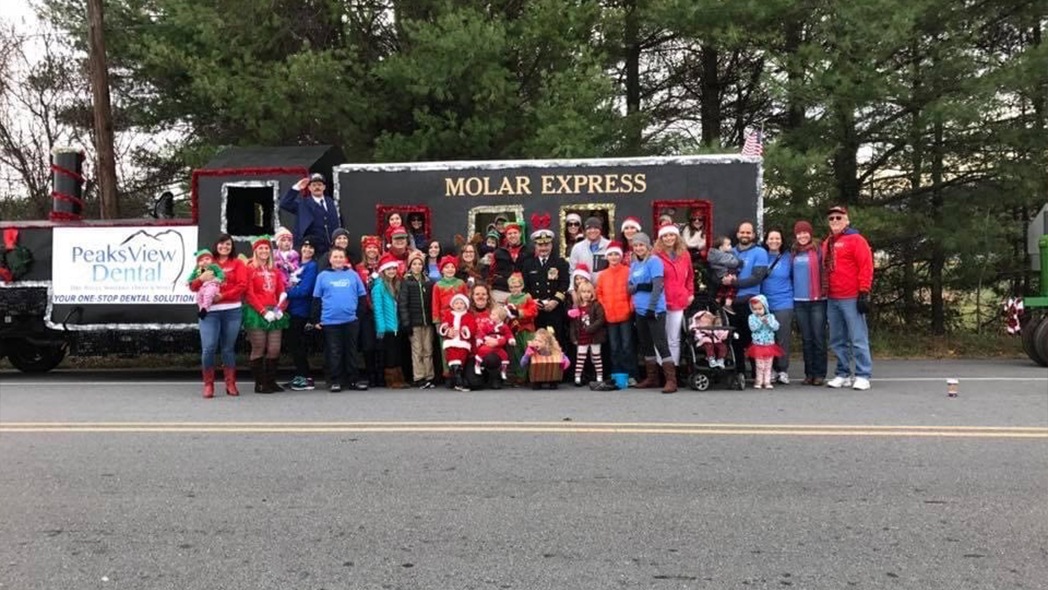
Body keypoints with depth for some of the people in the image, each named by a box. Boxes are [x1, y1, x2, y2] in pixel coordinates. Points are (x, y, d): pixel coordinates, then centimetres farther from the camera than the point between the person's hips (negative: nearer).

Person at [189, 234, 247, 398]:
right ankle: (208, 385, 3)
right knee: (208, 348, -9)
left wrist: (223, 296, -13)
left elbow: (242, 285, -3)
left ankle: (230, 384, 14)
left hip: (232, 311, 0)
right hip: (210, 311, 0)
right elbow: (193, 287, 12)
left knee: (228, 348, 7)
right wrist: (201, 278, -10)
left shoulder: (237, 263, 10)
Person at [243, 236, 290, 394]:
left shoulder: (275, 270, 16)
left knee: (275, 349, 3)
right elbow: (249, 294, -8)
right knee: (259, 349, -4)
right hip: (256, 313, -5)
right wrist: (264, 311, -15)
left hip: (274, 313, 5)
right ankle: (259, 384, 3)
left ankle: (271, 381, 12)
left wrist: (280, 309, -5)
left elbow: (282, 292, 12)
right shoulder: (250, 269, 0)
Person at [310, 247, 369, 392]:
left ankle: (354, 380, 15)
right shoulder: (323, 276, 5)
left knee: (351, 351, 8)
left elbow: (362, 297, 9)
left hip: (351, 320, 1)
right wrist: (315, 320, 2)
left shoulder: (353, 275, 7)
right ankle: (335, 381, 11)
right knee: (334, 352, 5)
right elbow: (317, 299, 6)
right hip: (330, 321, -1)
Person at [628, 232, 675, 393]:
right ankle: (652, 378, 23)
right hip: (640, 310, 8)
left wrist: (651, 307, -21)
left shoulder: (654, 261, -7)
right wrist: (640, 286, -11)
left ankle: (671, 380, -10)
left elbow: (657, 286, -16)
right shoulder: (633, 265, 14)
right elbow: (629, 288, 10)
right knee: (645, 345, 13)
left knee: (661, 344, -11)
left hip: (654, 310, -8)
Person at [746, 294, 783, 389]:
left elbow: (776, 327, -9)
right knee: (760, 365, -1)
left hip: (770, 345, 2)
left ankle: (767, 381, 14)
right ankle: (758, 381, 9)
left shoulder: (770, 317, 2)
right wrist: (760, 321, -26)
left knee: (768, 365, 7)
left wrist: (768, 322, -23)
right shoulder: (752, 317, -4)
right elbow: (753, 327, -18)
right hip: (758, 345, -2)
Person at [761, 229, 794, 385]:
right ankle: (771, 370, 10)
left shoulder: (788, 258, 4)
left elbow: (795, 278, 10)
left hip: (784, 303, -2)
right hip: (765, 304, 2)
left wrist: (791, 294, 5)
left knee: (783, 338, -2)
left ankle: (783, 370, 6)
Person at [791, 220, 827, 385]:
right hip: (799, 301, 5)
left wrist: (825, 291, -10)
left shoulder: (818, 250, -1)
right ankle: (809, 373, 13)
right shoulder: (794, 253, 13)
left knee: (818, 338, -2)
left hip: (817, 300, -5)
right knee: (806, 339, 8)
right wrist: (792, 293, 15)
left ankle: (819, 373, 3)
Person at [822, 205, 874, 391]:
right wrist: (825, 292, 16)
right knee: (837, 340, 10)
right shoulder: (827, 244, 17)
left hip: (851, 298, -7)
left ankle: (863, 376, -1)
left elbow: (866, 267, -9)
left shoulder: (856, 240, -3)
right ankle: (843, 374, 18)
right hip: (832, 299, 7)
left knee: (858, 338, -5)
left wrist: (864, 293, -15)